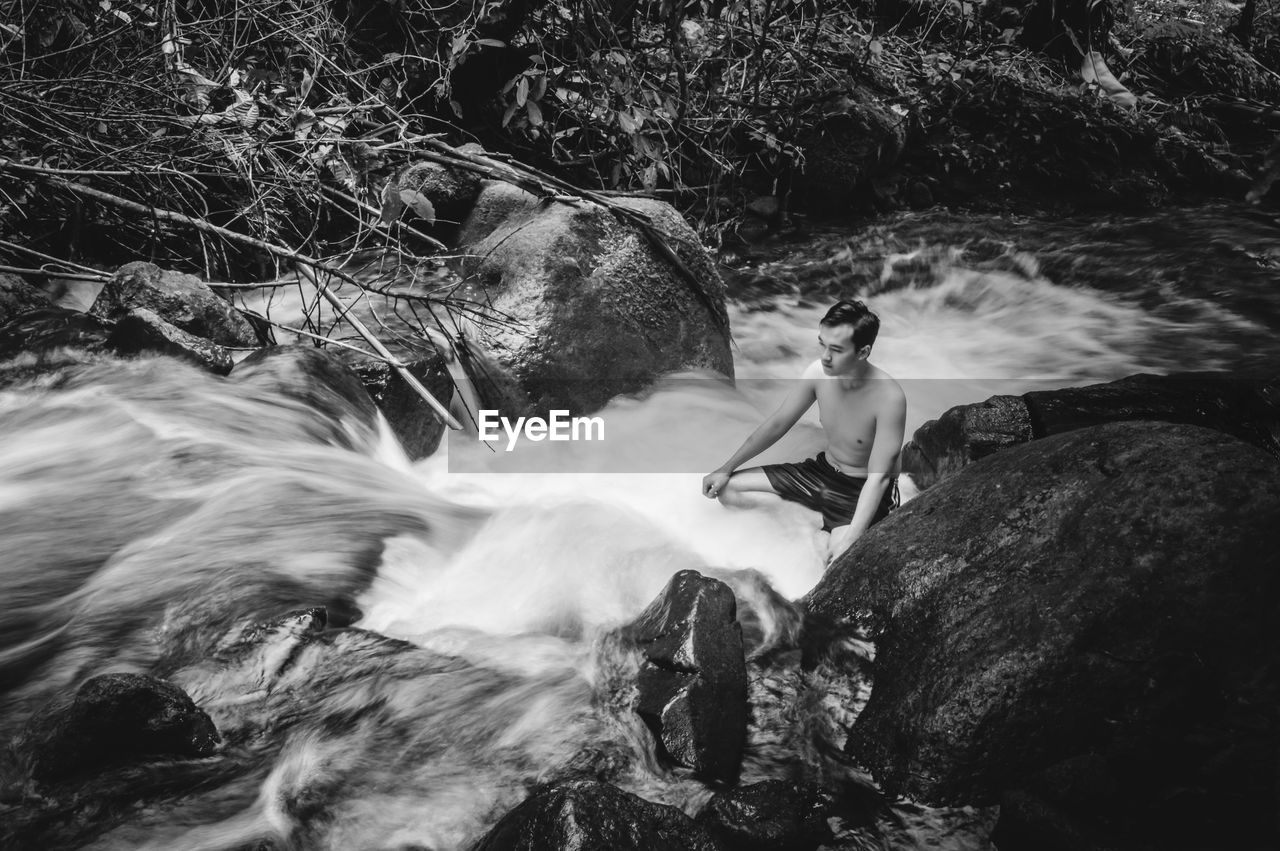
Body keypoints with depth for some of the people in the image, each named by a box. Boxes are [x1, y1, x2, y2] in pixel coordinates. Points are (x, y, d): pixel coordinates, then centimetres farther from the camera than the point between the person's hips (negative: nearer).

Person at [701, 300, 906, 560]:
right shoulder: (819, 372, -13)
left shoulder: (889, 397, -29)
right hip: (820, 471, 6)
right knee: (726, 487, -2)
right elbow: (777, 424, 1)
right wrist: (726, 469, 3)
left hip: (860, 492, -5)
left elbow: (879, 477, -27)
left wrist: (850, 539, -37)